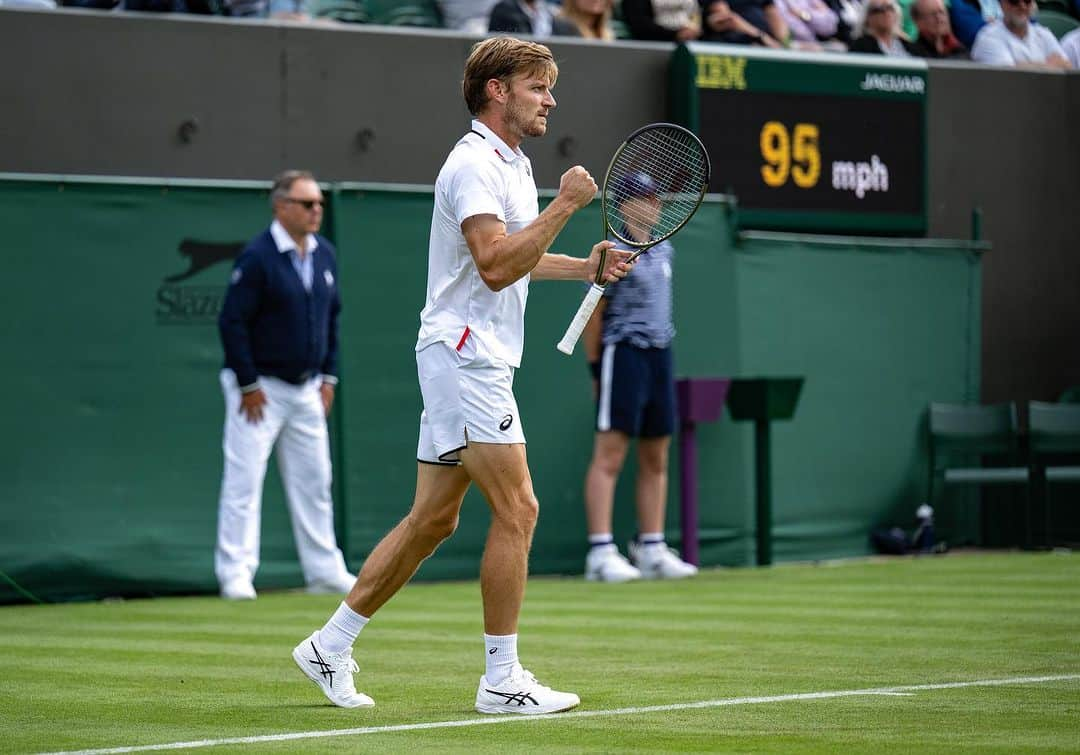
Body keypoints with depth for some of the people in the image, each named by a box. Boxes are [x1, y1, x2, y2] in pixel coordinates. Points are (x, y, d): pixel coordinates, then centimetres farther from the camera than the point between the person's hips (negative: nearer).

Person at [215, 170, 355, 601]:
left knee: (314, 480, 10)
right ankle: (235, 572, -4)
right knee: (244, 479, -7)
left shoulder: (324, 254, 7)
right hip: (259, 388, -7)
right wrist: (249, 385, -16)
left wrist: (329, 377, 11)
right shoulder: (257, 257, -15)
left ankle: (324, 570, 17)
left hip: (307, 388, 7)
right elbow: (232, 321, -16)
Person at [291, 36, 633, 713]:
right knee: (517, 511, -10)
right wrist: (566, 204, -22)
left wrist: (587, 266, 17)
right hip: (464, 356, -10)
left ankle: (331, 645, 17)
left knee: (433, 518, 11)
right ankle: (502, 681, -5)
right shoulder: (474, 163, -14)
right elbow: (496, 265, -25)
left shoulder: (513, 164, 18)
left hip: (478, 359, 10)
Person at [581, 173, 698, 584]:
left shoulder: (664, 251, 13)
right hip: (623, 353, -8)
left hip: (659, 354, 8)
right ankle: (601, 554, -12)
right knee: (610, 455, -9)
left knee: (656, 459, 9)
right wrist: (595, 368, -3)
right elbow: (594, 316, -6)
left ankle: (652, 550, 15)